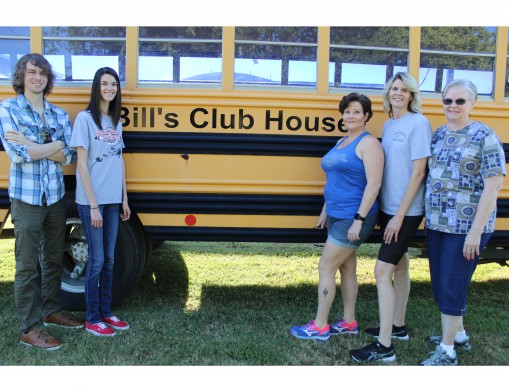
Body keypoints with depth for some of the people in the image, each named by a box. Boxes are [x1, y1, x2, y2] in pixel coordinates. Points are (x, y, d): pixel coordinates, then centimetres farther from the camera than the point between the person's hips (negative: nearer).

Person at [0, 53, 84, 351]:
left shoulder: (59, 114, 8)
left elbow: (69, 155, -3)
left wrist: (31, 146, -13)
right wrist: (54, 145, -8)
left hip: (56, 197, 5)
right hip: (26, 199, -5)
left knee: (55, 259, 15)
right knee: (28, 265, 2)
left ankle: (52, 312, 32)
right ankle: (29, 329, 12)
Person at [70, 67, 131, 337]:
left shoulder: (116, 121, 11)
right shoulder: (85, 118, -9)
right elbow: (82, 164, -12)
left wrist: (124, 199, 11)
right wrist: (93, 205, -15)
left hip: (112, 200, 6)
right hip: (91, 201, -6)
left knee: (109, 259, 13)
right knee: (97, 259, 0)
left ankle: (105, 312, 26)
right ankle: (92, 319, 15)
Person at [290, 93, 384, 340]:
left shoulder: (368, 143, -12)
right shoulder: (341, 142, 14)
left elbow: (374, 184, -19)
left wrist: (359, 220, -23)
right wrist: (326, 209, 19)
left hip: (353, 219, -8)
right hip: (337, 216, 8)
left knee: (326, 268, -4)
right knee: (346, 270, 14)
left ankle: (319, 327, 8)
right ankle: (349, 323, 26)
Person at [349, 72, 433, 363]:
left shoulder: (419, 123, -12)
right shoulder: (388, 125, 10)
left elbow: (418, 172, -16)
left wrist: (400, 215, -18)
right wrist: (389, 211, 8)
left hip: (406, 212, -8)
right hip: (388, 208, 8)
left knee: (383, 271, -10)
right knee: (399, 267, 18)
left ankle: (384, 347, -2)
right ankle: (398, 326, 34)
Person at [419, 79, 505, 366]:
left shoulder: (484, 137, -11)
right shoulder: (438, 135, 8)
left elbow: (493, 185, -15)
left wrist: (476, 232, -19)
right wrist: (428, 217, 12)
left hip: (466, 228, -7)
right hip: (436, 224, 7)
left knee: (452, 286, -1)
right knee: (440, 284, 16)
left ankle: (447, 352, 14)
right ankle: (459, 335, 36)